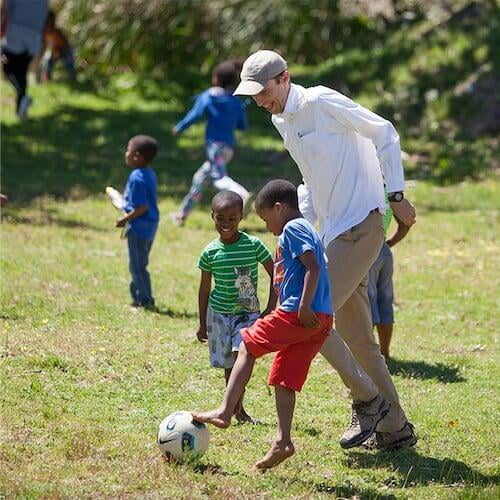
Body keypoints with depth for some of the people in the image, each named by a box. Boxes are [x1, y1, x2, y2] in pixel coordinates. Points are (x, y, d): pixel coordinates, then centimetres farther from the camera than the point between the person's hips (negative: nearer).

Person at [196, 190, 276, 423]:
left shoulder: (253, 245, -9)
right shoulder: (210, 252, -4)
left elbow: (275, 275, -1)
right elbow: (204, 289, 7)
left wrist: (270, 308, -7)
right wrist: (202, 323, 10)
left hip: (247, 312, -2)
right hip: (220, 312, 2)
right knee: (229, 364, 6)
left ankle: (235, 408, -13)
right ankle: (237, 409, 19)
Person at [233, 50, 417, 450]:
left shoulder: (322, 103, -13)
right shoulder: (281, 120, 14)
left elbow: (384, 134, -10)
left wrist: (396, 195, -11)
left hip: (360, 228, -10)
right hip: (334, 232, 10)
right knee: (357, 338, 11)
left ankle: (367, 401, -4)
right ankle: (395, 427, 18)